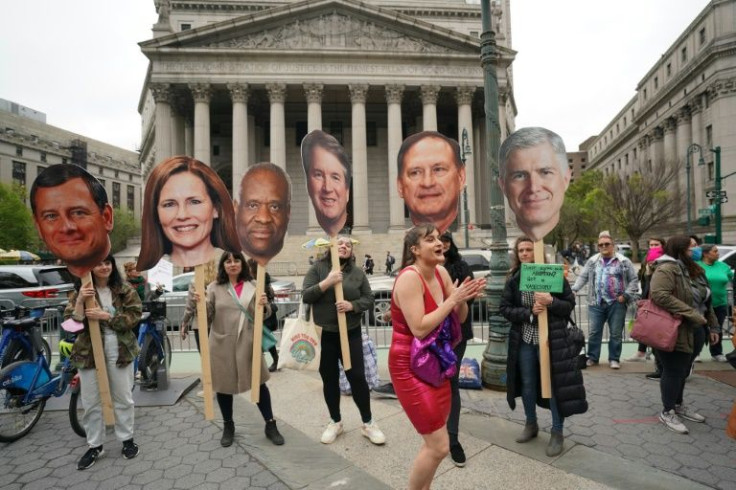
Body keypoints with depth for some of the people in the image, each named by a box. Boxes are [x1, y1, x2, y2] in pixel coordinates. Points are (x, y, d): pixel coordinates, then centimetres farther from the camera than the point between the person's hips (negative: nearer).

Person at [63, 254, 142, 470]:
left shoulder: (125, 290, -1)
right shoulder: (80, 292, 1)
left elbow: (134, 316, -9)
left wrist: (106, 316, -20)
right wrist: (80, 301, -22)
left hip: (119, 351, -1)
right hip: (89, 352, 1)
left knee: (123, 398, 10)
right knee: (91, 402, 10)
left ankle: (127, 440, 27)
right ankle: (94, 446, 26)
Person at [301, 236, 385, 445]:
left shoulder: (358, 272, 2)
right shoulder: (317, 268, -1)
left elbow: (369, 300, 1)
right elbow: (305, 296, -10)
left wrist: (352, 305, -18)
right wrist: (327, 282, -22)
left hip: (351, 334, 0)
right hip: (323, 334, 0)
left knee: (357, 377, 3)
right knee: (329, 379, 12)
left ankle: (368, 423, 22)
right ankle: (335, 422, 32)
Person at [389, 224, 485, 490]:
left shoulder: (441, 273, 1)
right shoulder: (409, 278, -23)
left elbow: (459, 318, 6)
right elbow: (419, 329, -29)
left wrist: (464, 298, -15)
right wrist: (453, 298, -24)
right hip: (410, 367, -8)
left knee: (434, 442, 19)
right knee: (439, 446, -3)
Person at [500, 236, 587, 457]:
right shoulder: (513, 279, 1)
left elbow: (570, 304, -3)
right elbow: (505, 308, -2)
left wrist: (552, 302, -22)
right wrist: (529, 312, -16)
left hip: (552, 339, -3)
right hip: (524, 340, 3)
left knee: (555, 383, 4)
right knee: (527, 383, 15)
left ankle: (557, 433, 22)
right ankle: (531, 424, 36)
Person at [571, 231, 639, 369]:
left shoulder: (624, 261, 1)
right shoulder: (592, 261, 7)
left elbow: (634, 279, 3)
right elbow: (582, 277, 8)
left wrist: (626, 295, -7)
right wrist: (574, 289, -7)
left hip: (616, 303, -2)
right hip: (596, 303, 2)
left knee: (616, 333, 6)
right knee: (594, 332, 6)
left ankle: (614, 359, 20)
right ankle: (592, 357, 17)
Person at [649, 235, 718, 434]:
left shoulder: (694, 270, 13)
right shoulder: (666, 269, -17)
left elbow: (706, 300, 20)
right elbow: (659, 295, -31)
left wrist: (713, 326, 17)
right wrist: (692, 314, -27)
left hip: (694, 331, 9)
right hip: (674, 332, -9)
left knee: (683, 371, 20)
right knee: (674, 371, 1)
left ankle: (678, 405, 37)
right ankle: (667, 412, 16)